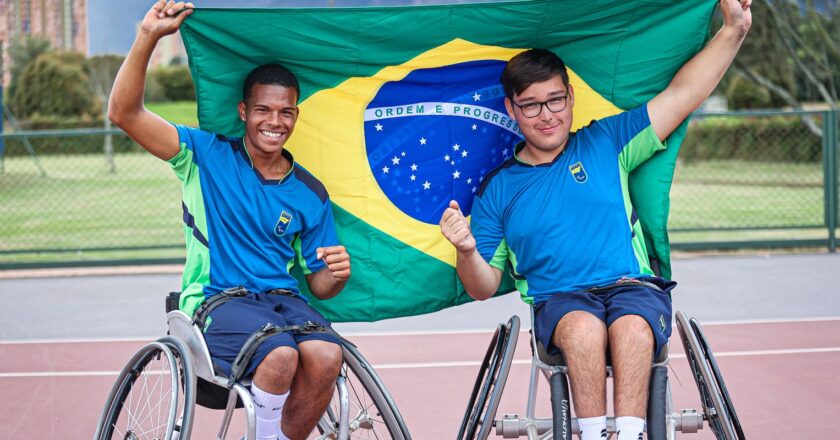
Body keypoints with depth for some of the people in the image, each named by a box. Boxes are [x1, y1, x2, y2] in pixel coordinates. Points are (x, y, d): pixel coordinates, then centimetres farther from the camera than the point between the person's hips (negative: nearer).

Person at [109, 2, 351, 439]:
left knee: (325, 355, -30)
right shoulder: (208, 156, 3)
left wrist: (336, 274, -11)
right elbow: (125, 113, -8)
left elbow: (318, 285, 14)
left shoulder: (310, 193, 10)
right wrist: (147, 37, -20)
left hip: (285, 301, 3)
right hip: (217, 301, -3)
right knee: (280, 354, -34)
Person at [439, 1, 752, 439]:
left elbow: (680, 95, 11)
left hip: (634, 287, 0)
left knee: (632, 326, -35)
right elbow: (483, 287, 13)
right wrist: (467, 251, -11)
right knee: (584, 327, -36)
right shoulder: (497, 188, 14)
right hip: (559, 300, 0)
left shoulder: (605, 143, 15)